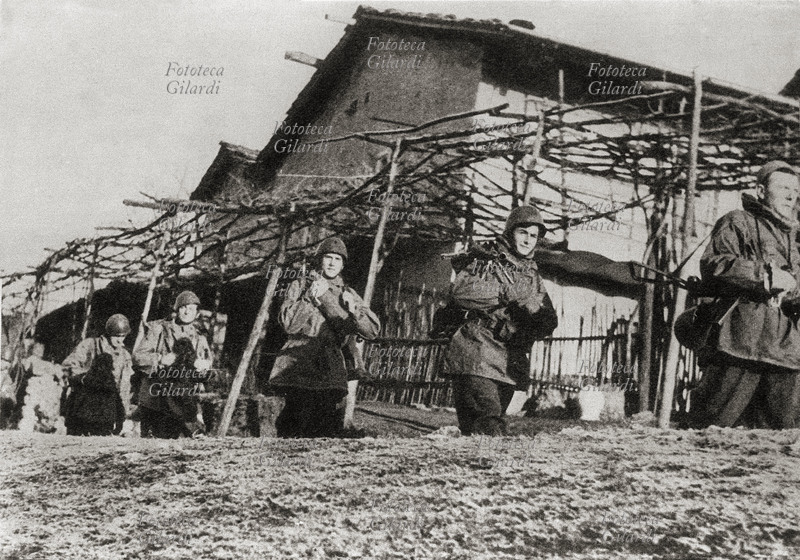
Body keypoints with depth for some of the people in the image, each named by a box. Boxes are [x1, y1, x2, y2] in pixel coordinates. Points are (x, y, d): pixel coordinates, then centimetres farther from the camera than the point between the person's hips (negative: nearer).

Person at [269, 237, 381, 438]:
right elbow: (288, 322, -3)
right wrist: (312, 296, -7)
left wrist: (353, 309, -5)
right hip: (299, 367, -2)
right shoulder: (300, 286, 13)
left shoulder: (348, 294, 20)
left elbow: (372, 330, 9)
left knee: (326, 432, -8)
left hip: (330, 371, 2)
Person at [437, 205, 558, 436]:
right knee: (489, 426, -17)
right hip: (476, 357, -7)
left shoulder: (531, 275, 20)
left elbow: (549, 322, 12)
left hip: (509, 365, 7)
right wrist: (509, 291, -19)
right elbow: (462, 291, -19)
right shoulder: (484, 260, 0)